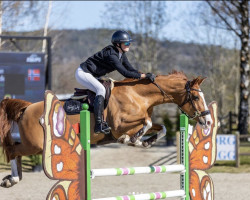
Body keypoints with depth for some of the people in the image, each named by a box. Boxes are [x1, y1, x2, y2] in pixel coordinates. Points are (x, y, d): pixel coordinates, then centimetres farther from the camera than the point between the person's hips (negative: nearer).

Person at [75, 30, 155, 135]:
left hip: (92, 75, 11)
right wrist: (144, 76, -33)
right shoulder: (111, 55, -27)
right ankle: (98, 125, -32)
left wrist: (147, 75, -10)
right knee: (101, 89, -27)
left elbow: (131, 70, 3)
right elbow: (125, 73, -33)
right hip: (82, 73, -11)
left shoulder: (121, 54, 3)